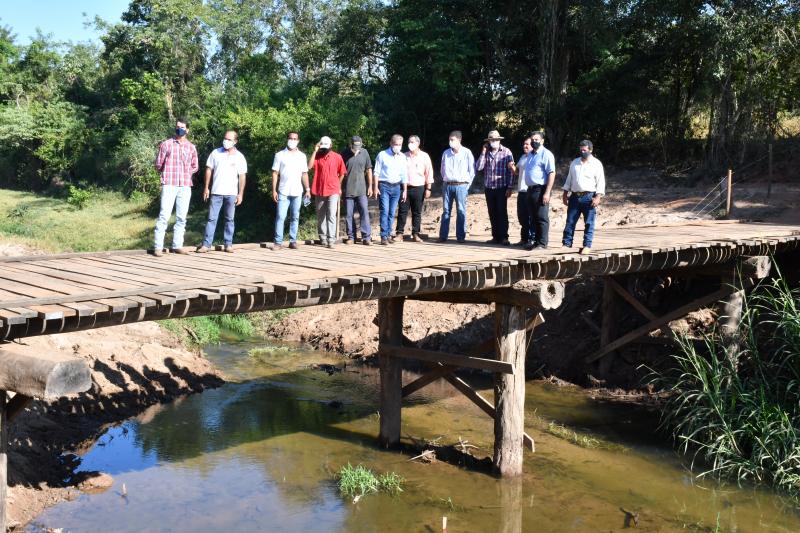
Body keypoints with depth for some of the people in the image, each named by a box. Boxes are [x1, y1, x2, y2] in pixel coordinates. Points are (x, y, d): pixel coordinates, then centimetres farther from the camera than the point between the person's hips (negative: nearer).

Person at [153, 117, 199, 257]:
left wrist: (185, 174, 11)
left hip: (185, 186, 3)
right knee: (164, 216, -9)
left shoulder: (191, 147, 11)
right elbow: (158, 164, 7)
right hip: (169, 185, -3)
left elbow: (195, 166, 21)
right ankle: (158, 247, -8)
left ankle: (177, 245, 11)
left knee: (181, 217, 4)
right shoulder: (166, 144, 3)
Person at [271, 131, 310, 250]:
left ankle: (293, 241, 10)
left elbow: (304, 174, 10)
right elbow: (275, 173, 2)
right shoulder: (280, 155, 3)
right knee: (280, 217, -6)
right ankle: (278, 242, -4)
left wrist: (307, 190, 3)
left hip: (297, 192, 2)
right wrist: (274, 190, -4)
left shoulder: (302, 156, 9)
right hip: (283, 192, -2)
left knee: (295, 218, 5)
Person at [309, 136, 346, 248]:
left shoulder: (337, 157, 1)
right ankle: (322, 238, 20)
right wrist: (315, 151, -11)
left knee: (332, 215, -12)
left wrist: (338, 185, 9)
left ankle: (331, 239, -14)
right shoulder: (317, 156, 4)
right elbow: (309, 166, -13)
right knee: (321, 216, 10)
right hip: (319, 190, 2)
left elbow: (342, 173, 9)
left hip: (333, 191, -2)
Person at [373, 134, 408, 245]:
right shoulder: (382, 155, -2)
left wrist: (405, 190, 10)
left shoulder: (402, 157, 9)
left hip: (396, 187, 4)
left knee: (392, 213, 5)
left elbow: (404, 175, 13)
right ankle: (384, 236, -10)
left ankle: (388, 235, 13)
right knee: (385, 211, -10)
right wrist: (376, 188, -8)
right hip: (384, 186, -4)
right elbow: (376, 172, -2)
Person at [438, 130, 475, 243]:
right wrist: (445, 180, 12)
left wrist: (467, 184, 0)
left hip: (461, 186, -3)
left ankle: (461, 237, 3)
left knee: (461, 211, -1)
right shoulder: (446, 153, 7)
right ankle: (443, 236, 7)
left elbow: (472, 170, 1)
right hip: (447, 185, 3)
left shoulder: (467, 153, -3)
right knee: (446, 210, 4)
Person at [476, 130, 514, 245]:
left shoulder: (506, 152, -1)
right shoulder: (486, 153, 10)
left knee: (502, 213, -6)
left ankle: (504, 237, -4)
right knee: (492, 214, 7)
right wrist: (483, 153, -5)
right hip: (488, 188, 4)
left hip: (501, 188, -4)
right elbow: (478, 167, 0)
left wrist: (510, 187, -9)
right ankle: (496, 237, 13)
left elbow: (510, 171, -3)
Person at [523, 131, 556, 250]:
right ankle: (536, 241, 21)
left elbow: (552, 174, -16)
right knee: (534, 217, 13)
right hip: (531, 189, 8)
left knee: (542, 218, -4)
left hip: (541, 189, -8)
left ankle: (542, 243, 0)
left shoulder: (546, 154, -9)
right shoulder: (530, 155, 18)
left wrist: (547, 193, -22)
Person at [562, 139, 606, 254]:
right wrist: (565, 194, 12)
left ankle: (587, 246, 3)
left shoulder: (596, 163, -1)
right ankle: (567, 244, 8)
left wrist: (598, 197, -15)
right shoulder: (575, 163, 14)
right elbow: (569, 179, 18)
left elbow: (601, 182, -6)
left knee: (589, 223, -1)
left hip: (589, 197, -4)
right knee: (570, 221, 3)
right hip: (575, 196, 4)